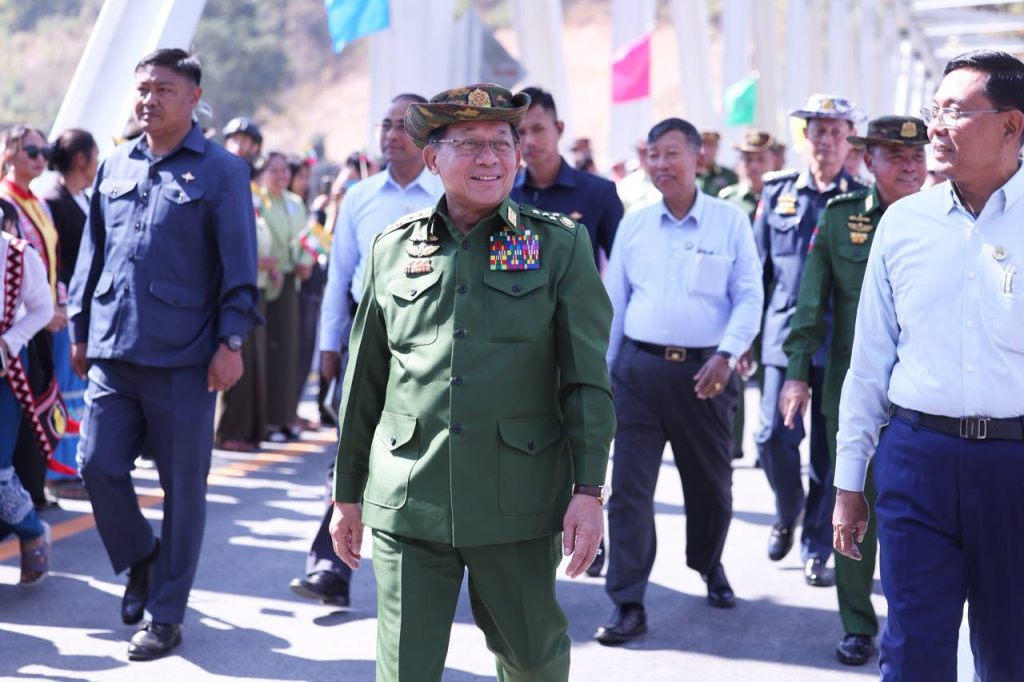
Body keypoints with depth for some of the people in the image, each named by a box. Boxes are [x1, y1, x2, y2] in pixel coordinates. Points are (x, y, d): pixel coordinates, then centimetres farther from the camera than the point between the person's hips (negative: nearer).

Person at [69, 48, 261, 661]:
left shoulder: (221, 171, -2)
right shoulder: (116, 167, 13)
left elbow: (239, 264, -5)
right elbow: (93, 252, 18)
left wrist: (231, 340, -11)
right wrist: (81, 329, 15)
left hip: (184, 358, -4)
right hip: (113, 353, 4)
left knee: (183, 485, 2)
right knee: (98, 465, 1)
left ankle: (166, 615, 14)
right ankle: (141, 558, 29)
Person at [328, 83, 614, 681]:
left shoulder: (560, 244, 1)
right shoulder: (392, 248, 7)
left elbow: (588, 378, -1)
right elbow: (364, 381, 12)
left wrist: (589, 489, -7)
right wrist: (347, 493, 14)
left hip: (517, 503, -1)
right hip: (407, 502, 1)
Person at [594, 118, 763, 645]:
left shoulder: (730, 221, 1)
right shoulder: (634, 224, 7)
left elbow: (749, 298, -2)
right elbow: (613, 301, 11)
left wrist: (726, 355, -16)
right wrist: (603, 370, 9)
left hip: (704, 371, -1)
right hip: (639, 368, 1)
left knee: (711, 481, 13)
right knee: (629, 487, -4)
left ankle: (709, 565, 41)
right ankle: (627, 605, 1)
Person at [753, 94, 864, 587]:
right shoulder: (778, 192, 7)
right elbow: (757, 269, 10)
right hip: (783, 337, 1)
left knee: (830, 450, 4)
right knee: (774, 436, -7)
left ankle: (817, 549, 17)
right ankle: (788, 509, 23)